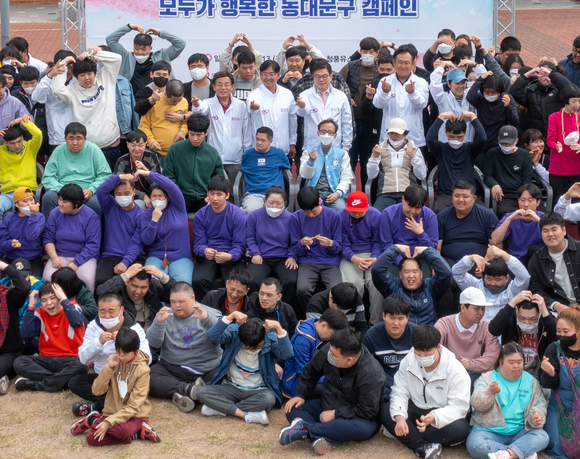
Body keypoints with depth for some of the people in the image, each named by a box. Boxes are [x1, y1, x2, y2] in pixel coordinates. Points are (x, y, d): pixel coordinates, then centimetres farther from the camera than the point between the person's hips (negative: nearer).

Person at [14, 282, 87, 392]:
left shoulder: (72, 308, -2)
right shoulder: (40, 313, 5)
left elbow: (78, 322, -26)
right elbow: (26, 335, -9)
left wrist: (64, 299, -21)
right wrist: (31, 306, -9)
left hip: (70, 359, -3)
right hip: (46, 360, 3)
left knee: (81, 366, -37)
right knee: (19, 362, -23)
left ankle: (35, 384, -27)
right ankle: (63, 379, -29)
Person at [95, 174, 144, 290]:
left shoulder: (141, 215, 4)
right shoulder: (110, 206, 13)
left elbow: (137, 243, -5)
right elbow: (101, 191, -7)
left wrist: (125, 262, -18)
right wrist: (118, 178, -17)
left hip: (133, 258, -1)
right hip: (109, 257, 1)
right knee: (101, 281, -30)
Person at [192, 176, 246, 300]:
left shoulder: (238, 215, -3)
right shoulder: (201, 215, 6)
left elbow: (240, 246, -4)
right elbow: (198, 243, 4)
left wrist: (229, 256, -27)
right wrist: (205, 251, -23)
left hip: (231, 258, -2)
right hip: (207, 257, 2)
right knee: (198, 281, -29)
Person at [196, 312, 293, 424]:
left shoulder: (270, 338, -10)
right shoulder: (234, 332, -9)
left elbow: (287, 354, -26)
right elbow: (212, 336, -26)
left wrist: (279, 328, -36)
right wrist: (231, 316, -36)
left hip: (258, 390, -1)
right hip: (232, 388, 1)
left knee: (269, 399, -37)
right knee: (201, 392, -24)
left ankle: (221, 408, -23)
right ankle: (245, 414, -27)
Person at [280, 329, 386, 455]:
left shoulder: (372, 375, -29)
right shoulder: (328, 350, -15)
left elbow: (367, 411, -25)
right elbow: (310, 372, 5)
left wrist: (335, 414, -24)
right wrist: (301, 395, -2)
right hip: (326, 407, 6)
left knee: (365, 429, -40)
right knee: (292, 408, -12)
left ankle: (304, 429, -36)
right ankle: (322, 436, -36)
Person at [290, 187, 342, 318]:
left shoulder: (333, 215, 1)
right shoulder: (296, 218, 2)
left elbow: (339, 247, 6)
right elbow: (297, 251, 7)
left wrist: (330, 244, -18)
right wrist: (302, 244, -17)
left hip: (330, 262, 0)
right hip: (307, 262, 0)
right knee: (302, 289, -31)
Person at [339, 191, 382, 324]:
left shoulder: (376, 216, -1)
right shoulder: (340, 217, -4)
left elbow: (378, 242, 1)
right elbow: (343, 244, -3)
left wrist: (374, 258, -18)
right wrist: (354, 259, -20)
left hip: (372, 255, 1)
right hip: (350, 257, -1)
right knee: (353, 282, -30)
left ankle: (376, 322, -13)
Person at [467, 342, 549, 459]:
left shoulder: (531, 381, 12)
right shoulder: (487, 378, 5)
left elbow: (539, 405, 12)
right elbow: (477, 403, -6)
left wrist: (536, 418, -12)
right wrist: (490, 392, -27)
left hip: (519, 432, 2)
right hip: (490, 430, -2)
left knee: (542, 437, -26)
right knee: (474, 444, -33)